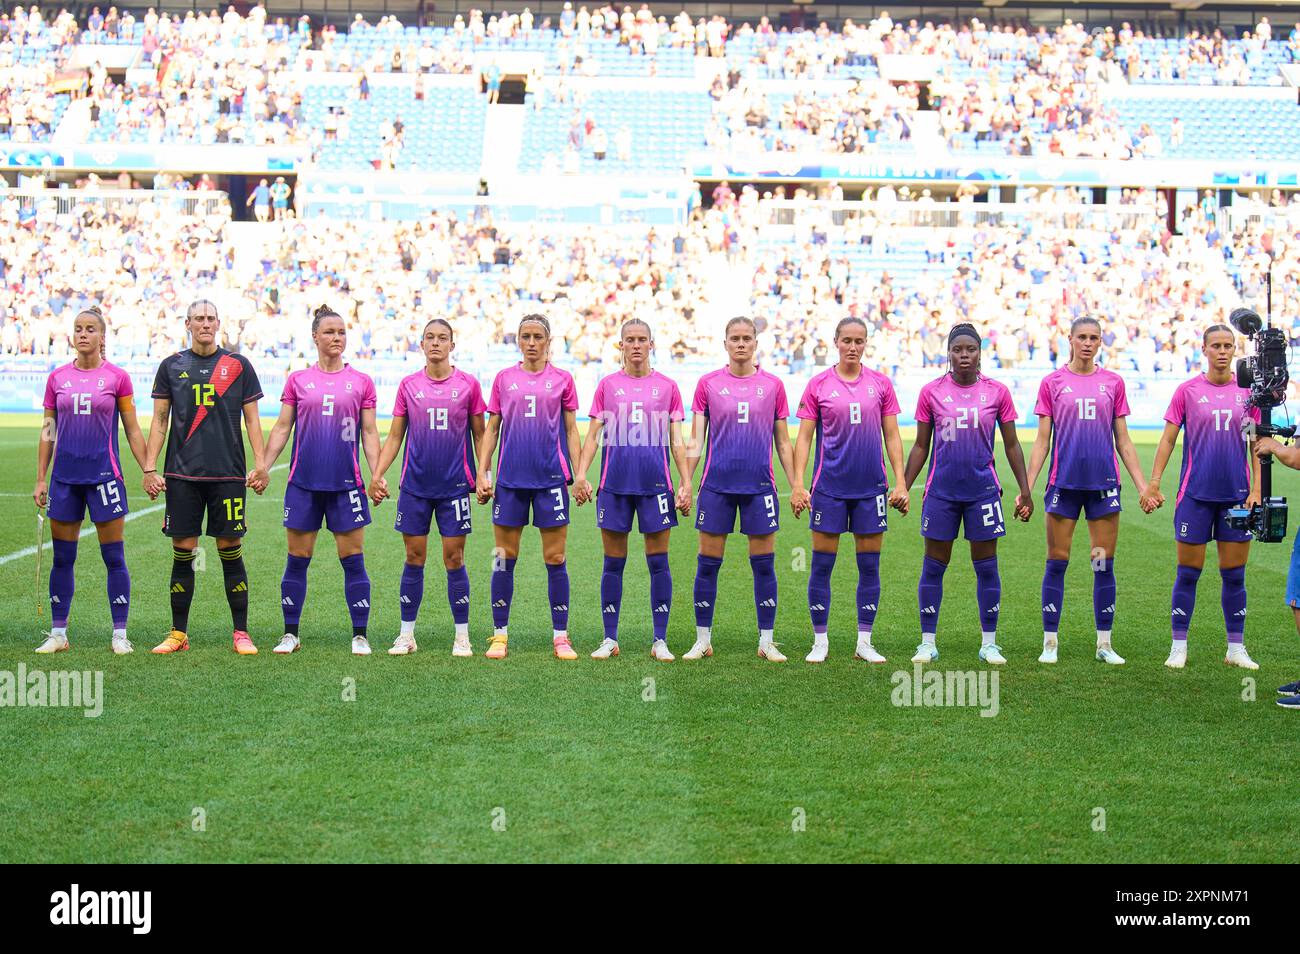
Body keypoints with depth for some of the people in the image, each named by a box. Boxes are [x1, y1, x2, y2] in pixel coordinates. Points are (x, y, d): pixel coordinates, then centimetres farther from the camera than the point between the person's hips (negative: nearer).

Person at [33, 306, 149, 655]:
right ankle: (58, 633, 15)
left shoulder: (117, 377, 0)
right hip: (65, 477, 3)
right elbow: (48, 431, 11)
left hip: (104, 474, -3)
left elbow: (133, 431, 4)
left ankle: (120, 634, 5)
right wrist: (40, 479, 8)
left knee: (114, 557, -1)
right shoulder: (57, 377, 7)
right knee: (62, 557, 7)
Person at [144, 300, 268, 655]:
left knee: (231, 551, 0)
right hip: (181, 475, 1)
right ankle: (178, 634, 11)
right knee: (182, 552, 3)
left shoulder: (238, 366, 5)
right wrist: (149, 468, 1)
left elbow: (252, 420, 7)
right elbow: (160, 421, 10)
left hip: (228, 474, -1)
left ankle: (241, 633, 8)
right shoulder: (171, 366, 8)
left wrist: (261, 466, -3)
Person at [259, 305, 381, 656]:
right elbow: (281, 428, 8)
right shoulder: (297, 380, 7)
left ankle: (360, 636, 6)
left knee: (353, 560, -1)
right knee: (297, 559, 4)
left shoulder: (361, 382, 7)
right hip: (303, 482, 0)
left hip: (346, 482, 0)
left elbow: (369, 433, 7)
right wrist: (263, 465, -3)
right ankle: (290, 635, 13)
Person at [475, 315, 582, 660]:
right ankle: (499, 634, 11)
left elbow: (571, 431, 7)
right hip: (510, 479, 1)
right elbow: (491, 429, 10)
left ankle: (560, 636, 7)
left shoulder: (562, 379, 5)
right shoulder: (503, 378, 8)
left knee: (555, 559, 0)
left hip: (550, 477, -1)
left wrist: (579, 474, 0)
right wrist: (482, 472, 2)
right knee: (504, 558, 3)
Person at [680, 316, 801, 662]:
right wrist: (685, 482, -5)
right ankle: (703, 640, 12)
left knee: (764, 564, 2)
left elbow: (783, 443, 10)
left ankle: (767, 642, 11)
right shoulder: (708, 384, 4)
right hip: (716, 486, 0)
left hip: (759, 485, 0)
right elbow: (695, 441, 4)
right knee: (708, 564, 1)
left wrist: (796, 486, 5)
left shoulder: (772, 385, 6)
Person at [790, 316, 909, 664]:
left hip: (871, 487, 2)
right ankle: (820, 641, 10)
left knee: (870, 566, 4)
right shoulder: (818, 385, 1)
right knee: (822, 564, 1)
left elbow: (891, 436, 7)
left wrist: (900, 482, 1)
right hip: (829, 487, -1)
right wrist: (798, 483, -7)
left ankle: (864, 642, 13)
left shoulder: (880, 384, 5)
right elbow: (804, 438, 1)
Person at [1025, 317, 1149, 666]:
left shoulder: (1113, 383, 8)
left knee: (1104, 565, 3)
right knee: (1057, 562, 1)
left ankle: (1104, 643, 11)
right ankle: (1050, 643, 10)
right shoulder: (1052, 382, 4)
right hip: (1063, 482, -1)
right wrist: (1027, 487, -2)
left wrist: (1143, 486, 6)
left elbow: (1123, 441, 11)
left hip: (1104, 482, 1)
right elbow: (1042, 441, 5)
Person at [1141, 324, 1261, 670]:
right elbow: (1167, 440, 2)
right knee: (1188, 572, 1)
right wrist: (1153, 485, -3)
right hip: (1195, 494, -1)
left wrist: (1256, 489, -1)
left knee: (1234, 573, 5)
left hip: (1236, 494, 2)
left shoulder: (1248, 391, 4)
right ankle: (1179, 646, 10)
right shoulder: (1188, 390, 0)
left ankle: (1236, 648, 14)